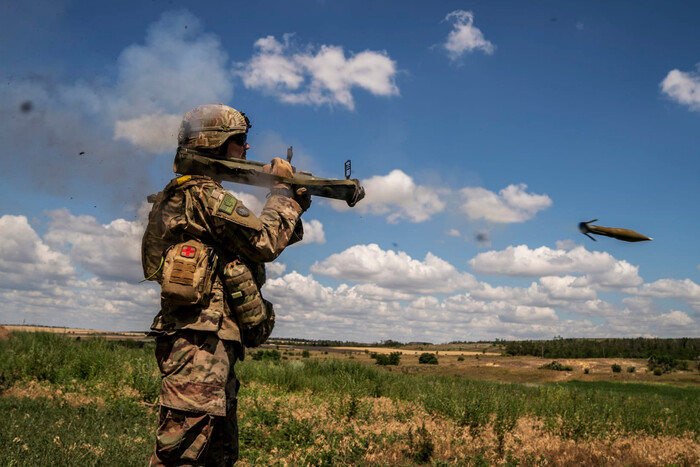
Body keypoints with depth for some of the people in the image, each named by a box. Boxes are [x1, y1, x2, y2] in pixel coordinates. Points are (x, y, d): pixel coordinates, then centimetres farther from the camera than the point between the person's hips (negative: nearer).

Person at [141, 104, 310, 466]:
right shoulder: (204, 194, -9)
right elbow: (266, 242, -12)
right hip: (201, 341, -11)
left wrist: (295, 204, 17)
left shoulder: (188, 195, 23)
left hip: (213, 344, 11)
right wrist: (282, 189, 2)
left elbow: (252, 246, 24)